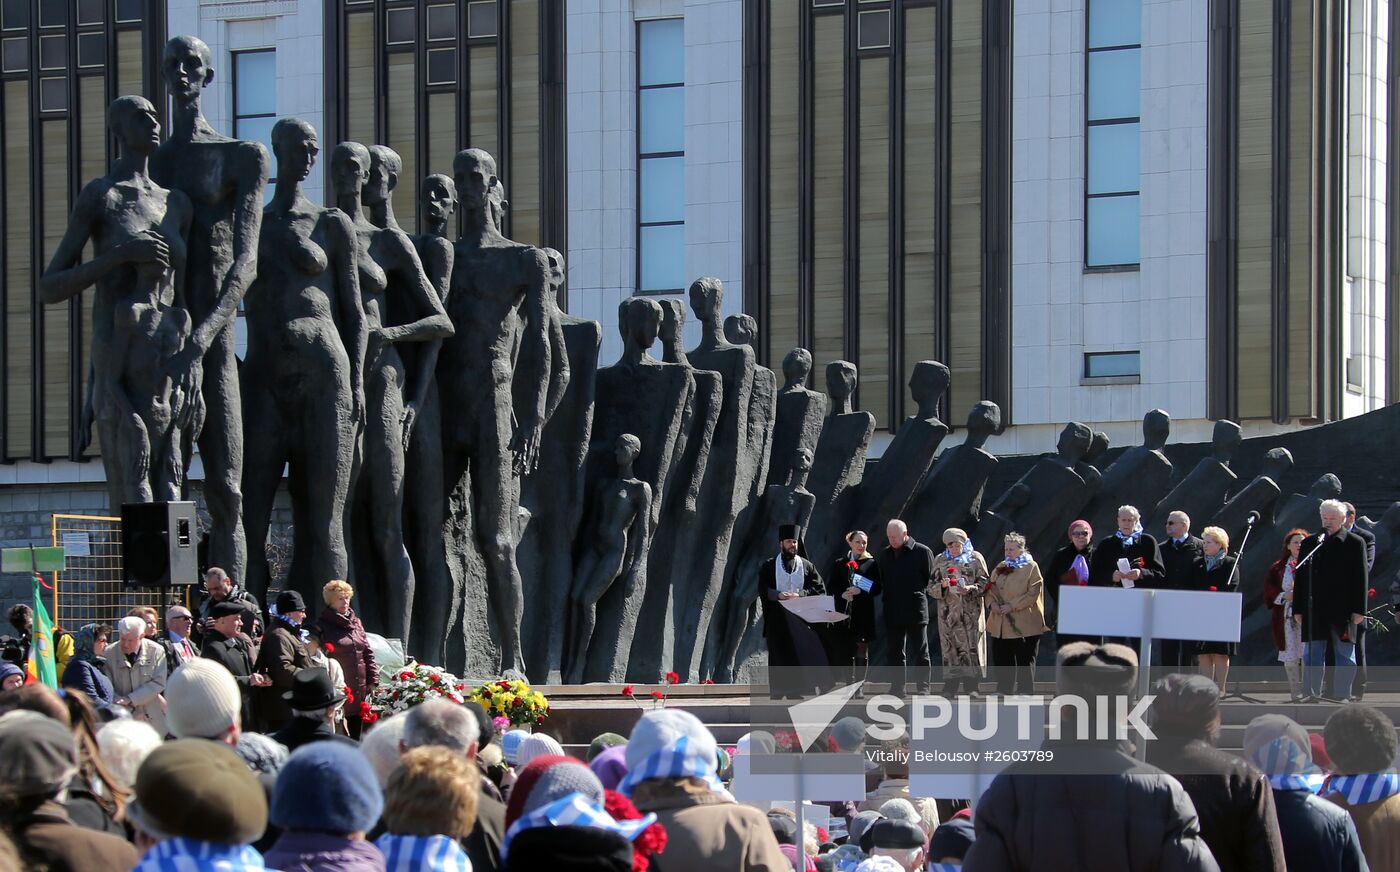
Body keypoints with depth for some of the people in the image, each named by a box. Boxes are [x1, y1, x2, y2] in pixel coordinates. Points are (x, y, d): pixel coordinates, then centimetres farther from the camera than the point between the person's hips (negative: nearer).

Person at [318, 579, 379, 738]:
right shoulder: (323, 625, -4)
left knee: (355, 735, 10)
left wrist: (372, 679, 7)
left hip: (360, 689, 6)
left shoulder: (355, 622, 15)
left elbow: (368, 652, 16)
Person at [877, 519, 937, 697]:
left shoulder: (922, 552, -3)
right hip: (892, 611, 5)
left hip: (916, 610, -5)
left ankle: (923, 688, 3)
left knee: (920, 652, 1)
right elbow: (880, 580, 20)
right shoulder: (885, 554, 13)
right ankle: (897, 687, 11)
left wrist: (921, 594, -4)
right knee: (895, 652, 7)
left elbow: (931, 578, 1)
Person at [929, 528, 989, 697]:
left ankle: (971, 686, 1)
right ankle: (950, 686, 2)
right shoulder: (940, 561, 11)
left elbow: (984, 583, 2)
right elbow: (931, 588, 10)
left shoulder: (975, 559, 5)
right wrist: (942, 586, -12)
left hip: (971, 612, -1)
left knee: (972, 647, -4)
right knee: (950, 648, -2)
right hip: (948, 612, 1)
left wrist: (971, 589, -16)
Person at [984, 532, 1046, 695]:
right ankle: (1004, 689, 18)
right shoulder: (1001, 567, 14)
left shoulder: (1031, 567, -4)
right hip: (1001, 624, 6)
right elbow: (991, 588, 16)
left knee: (1025, 659, -2)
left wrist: (1012, 606, -17)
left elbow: (1033, 594, -12)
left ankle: (1025, 691, 4)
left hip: (1023, 625, -6)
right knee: (1001, 657, 8)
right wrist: (992, 603, -5)